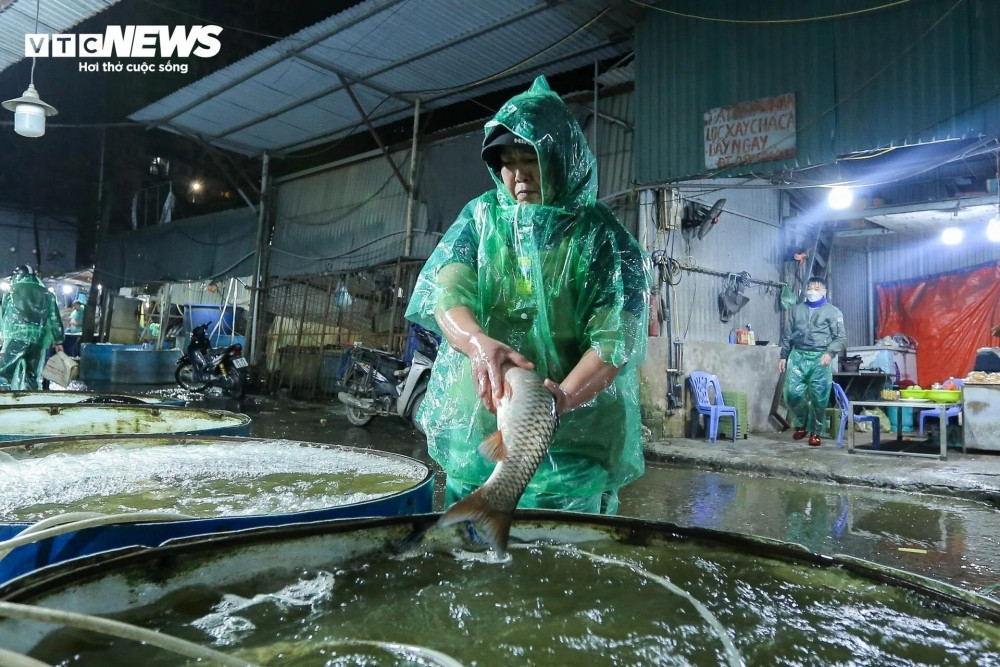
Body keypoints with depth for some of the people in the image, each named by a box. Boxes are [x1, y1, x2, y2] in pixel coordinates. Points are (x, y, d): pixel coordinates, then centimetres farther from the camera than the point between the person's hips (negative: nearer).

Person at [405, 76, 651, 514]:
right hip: (473, 429, 3)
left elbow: (616, 339, -12)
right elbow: (445, 292, -8)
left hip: (569, 439, -2)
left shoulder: (600, 236, -3)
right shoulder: (480, 217, 6)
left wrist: (565, 397, -30)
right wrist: (478, 343, -30)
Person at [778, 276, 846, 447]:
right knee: (792, 393, -7)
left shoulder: (833, 312, 7)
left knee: (819, 398, -3)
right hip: (797, 356, 3)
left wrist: (830, 353, -15)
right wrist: (783, 356, 14)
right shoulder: (796, 310, 18)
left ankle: (815, 432, 13)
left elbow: (840, 337, 2)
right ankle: (800, 424, 17)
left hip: (820, 358, -3)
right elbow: (787, 335, 20)